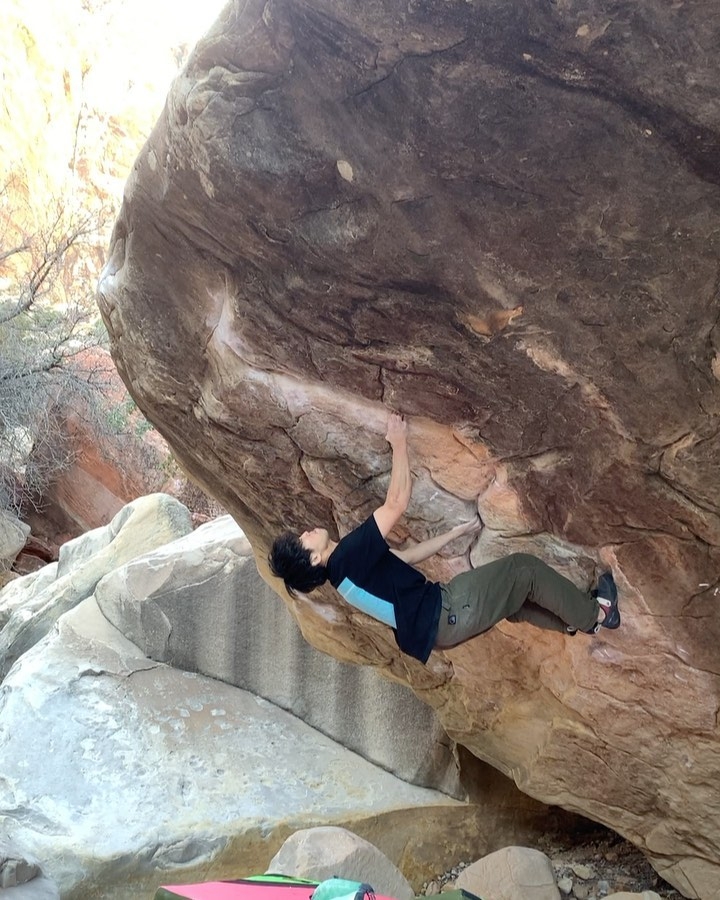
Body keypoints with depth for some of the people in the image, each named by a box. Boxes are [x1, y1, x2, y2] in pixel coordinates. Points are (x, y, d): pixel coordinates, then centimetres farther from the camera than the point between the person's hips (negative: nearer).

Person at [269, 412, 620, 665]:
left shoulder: (346, 567, 11)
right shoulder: (347, 556, -21)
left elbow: (406, 556, 17)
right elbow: (396, 503, -23)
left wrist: (457, 531, 20)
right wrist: (399, 444, -13)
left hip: (438, 621, 10)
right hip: (446, 613, -9)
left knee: (513, 597, 25)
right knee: (524, 568, 1)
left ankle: (574, 617, 36)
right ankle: (594, 614, 18)